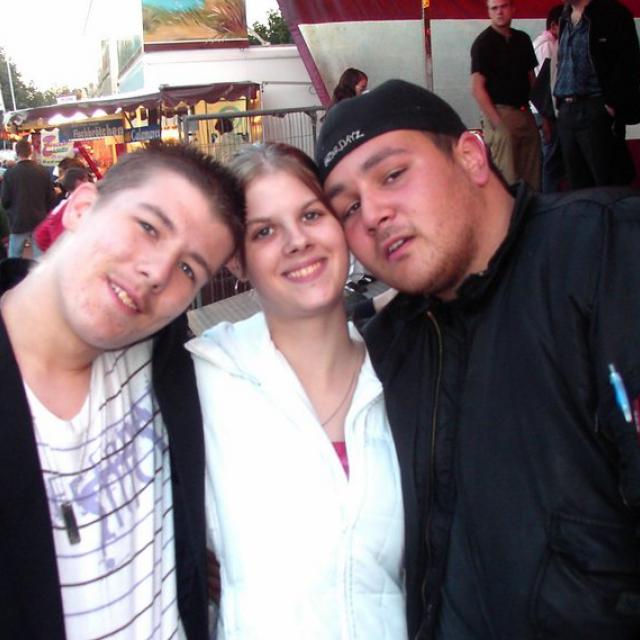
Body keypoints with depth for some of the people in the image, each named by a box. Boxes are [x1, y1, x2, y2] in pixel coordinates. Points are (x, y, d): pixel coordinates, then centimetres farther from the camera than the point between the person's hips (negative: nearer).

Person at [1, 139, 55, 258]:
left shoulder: (10, 173, -11)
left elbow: (5, 200, -6)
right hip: (40, 221, 2)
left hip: (18, 221, -2)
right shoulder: (42, 171, -4)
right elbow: (51, 197, 1)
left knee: (13, 260, 8)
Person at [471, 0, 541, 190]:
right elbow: (477, 88, -10)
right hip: (500, 113, -6)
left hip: (525, 113, 6)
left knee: (532, 177, 6)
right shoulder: (483, 43, -3)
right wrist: (498, 123, -17)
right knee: (507, 177, -11)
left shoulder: (523, 39, 14)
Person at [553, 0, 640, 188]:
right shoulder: (565, 19, 18)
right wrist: (560, 104, 14)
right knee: (578, 186, 7)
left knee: (608, 186, -6)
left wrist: (613, 105, -15)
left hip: (596, 111, -6)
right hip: (566, 112, 6)